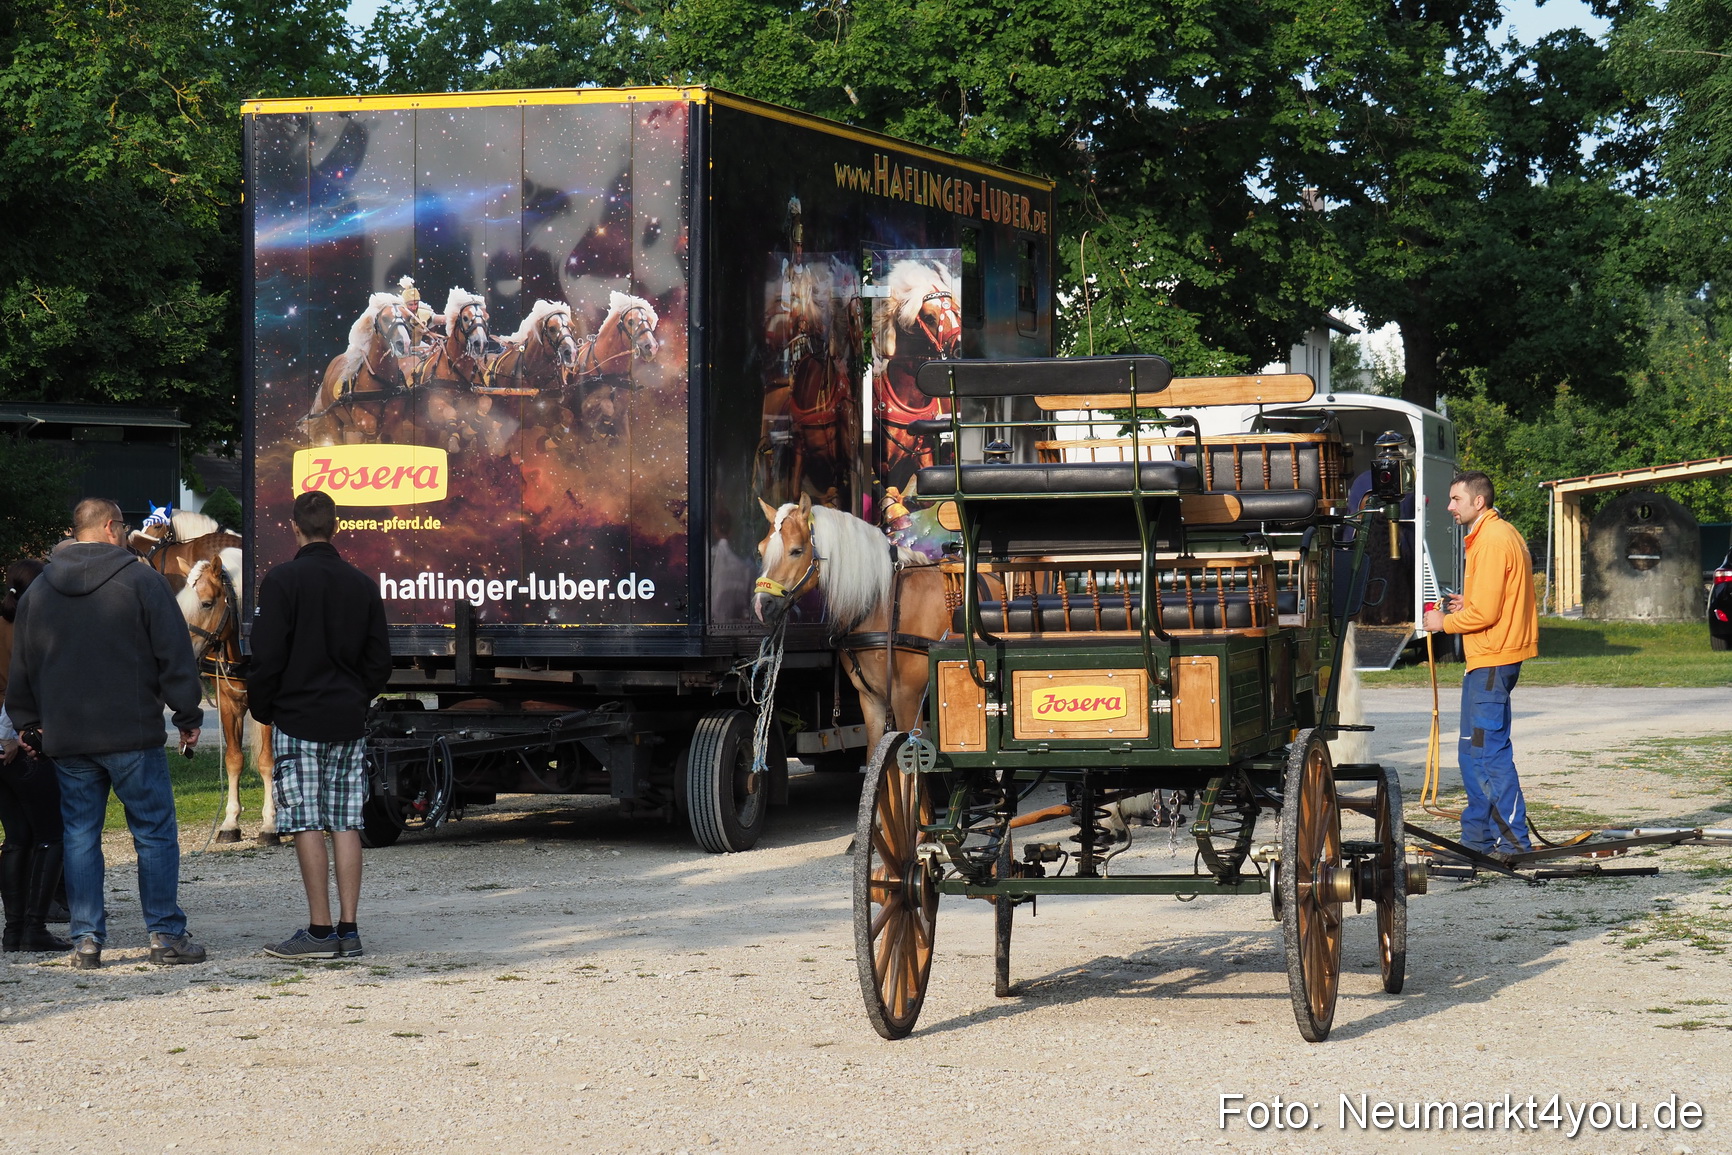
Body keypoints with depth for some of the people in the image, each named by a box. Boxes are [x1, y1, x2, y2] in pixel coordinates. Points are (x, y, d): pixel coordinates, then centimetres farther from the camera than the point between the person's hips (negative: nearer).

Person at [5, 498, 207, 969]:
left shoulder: (38, 589, 10)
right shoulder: (140, 580, -5)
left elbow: (21, 666, 17)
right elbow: (174, 654, -6)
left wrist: (26, 722, 26)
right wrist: (188, 716, 1)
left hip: (65, 737, 4)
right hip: (133, 735, -4)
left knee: (80, 835, 8)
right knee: (155, 832, 2)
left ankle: (86, 938, 6)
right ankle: (166, 934, 2)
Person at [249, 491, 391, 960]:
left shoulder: (282, 580, -8)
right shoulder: (362, 584, 9)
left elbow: (267, 657, -10)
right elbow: (380, 660, 12)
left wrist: (261, 711, 3)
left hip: (298, 719, -5)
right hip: (349, 721, 5)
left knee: (307, 825, -3)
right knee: (346, 824, 6)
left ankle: (320, 930, -5)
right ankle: (348, 930, 6)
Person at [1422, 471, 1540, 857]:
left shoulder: (1492, 541, -16)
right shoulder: (1503, 534, 17)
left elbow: (1484, 613, -21)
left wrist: (1444, 622, -6)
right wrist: (1468, 604, 12)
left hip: (1491, 660, -11)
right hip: (1491, 657, 11)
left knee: (1491, 752, -9)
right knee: (1473, 752, 15)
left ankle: (1513, 841, -8)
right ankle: (1478, 838, 20)